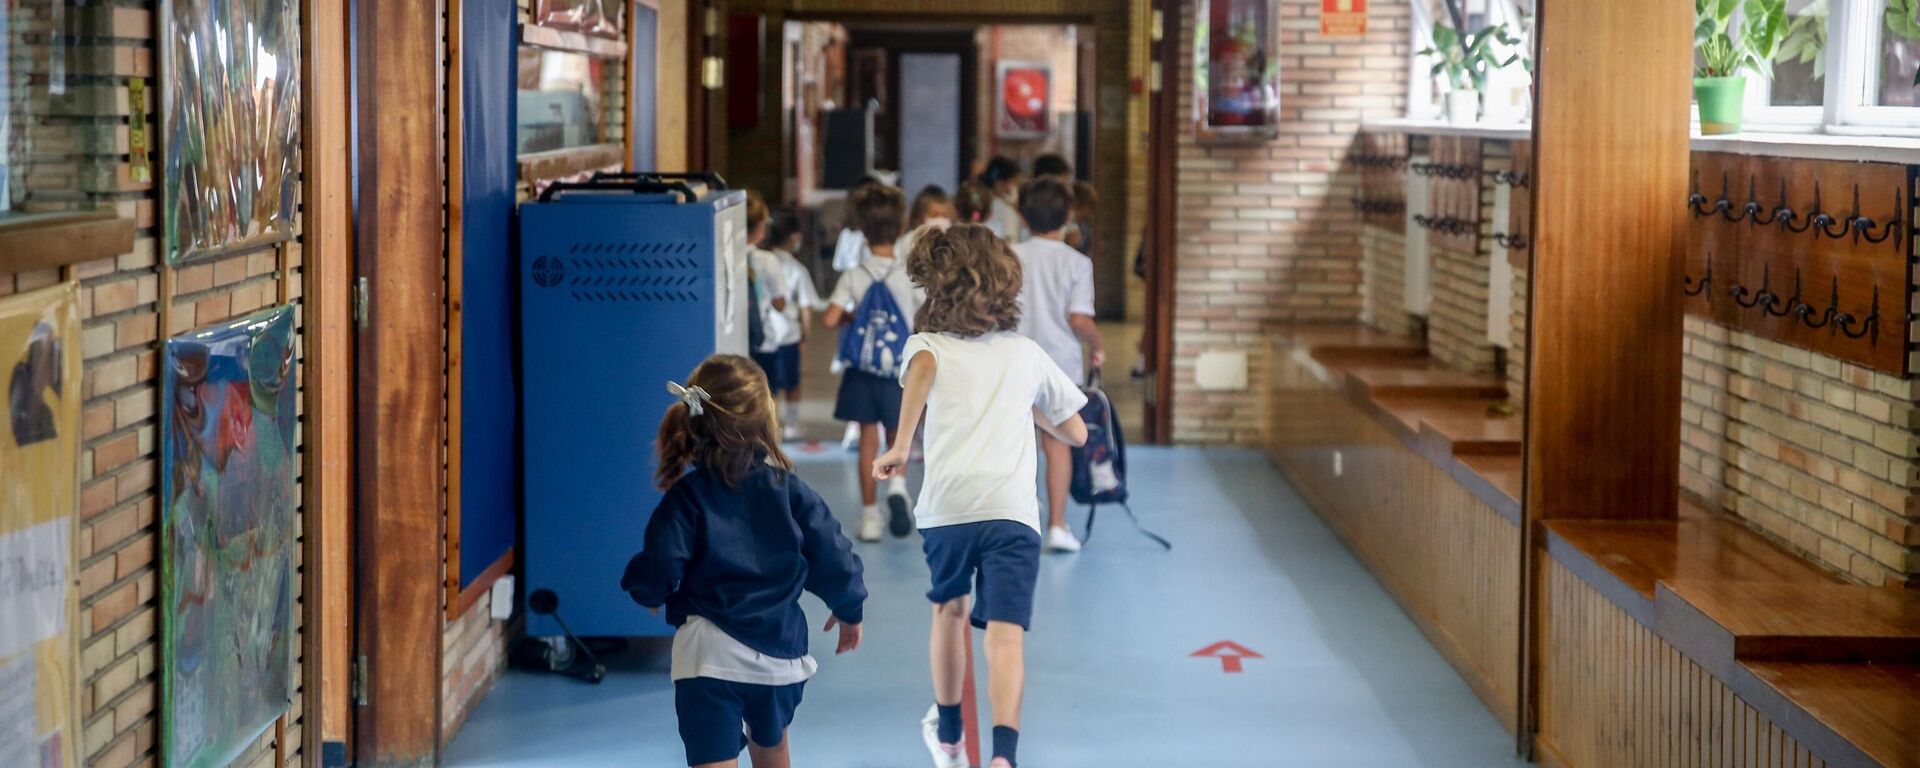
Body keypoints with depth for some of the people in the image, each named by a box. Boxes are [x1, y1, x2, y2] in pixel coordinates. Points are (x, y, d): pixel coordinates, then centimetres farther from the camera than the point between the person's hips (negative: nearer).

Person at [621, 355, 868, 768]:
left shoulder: (686, 497, -8)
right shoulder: (789, 490, -2)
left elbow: (658, 572, -14)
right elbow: (833, 558, 0)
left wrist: (647, 593, 10)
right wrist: (849, 611, 19)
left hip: (709, 656, -3)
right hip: (780, 649, 4)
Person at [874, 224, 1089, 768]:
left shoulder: (929, 344, 11)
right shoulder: (1026, 354, 19)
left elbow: (921, 368, -16)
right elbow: (1076, 433, 26)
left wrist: (901, 447, -12)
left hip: (946, 508, 0)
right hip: (1013, 512, 0)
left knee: (948, 610, 26)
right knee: (1005, 637, -10)